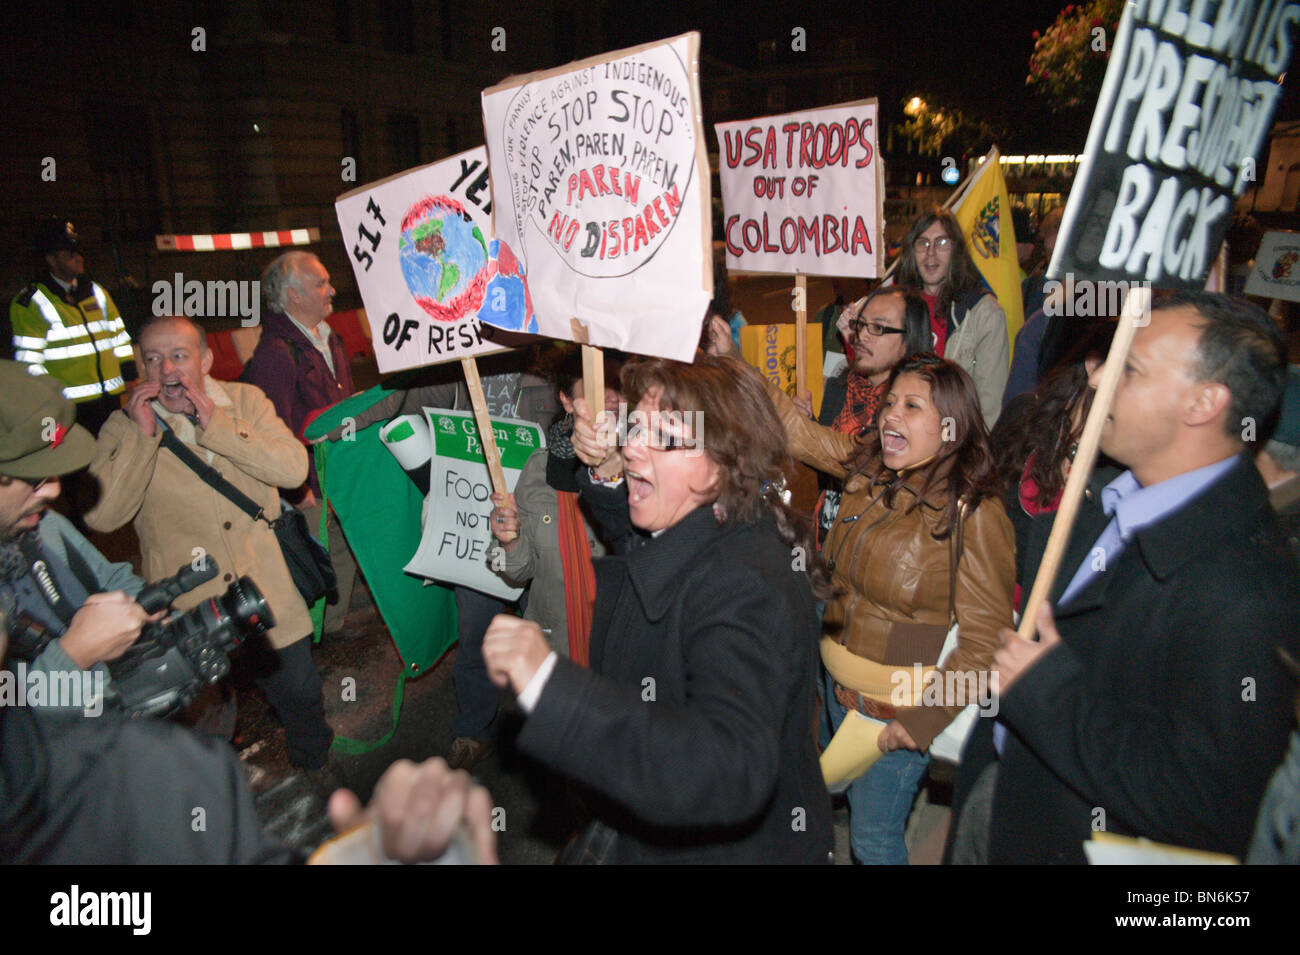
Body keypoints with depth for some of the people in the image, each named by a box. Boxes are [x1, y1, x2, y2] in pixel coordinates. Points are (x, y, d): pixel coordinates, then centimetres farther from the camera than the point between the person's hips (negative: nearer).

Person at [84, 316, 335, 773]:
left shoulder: (244, 400, 0)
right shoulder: (123, 429, -4)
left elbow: (293, 468, -15)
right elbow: (101, 515, -16)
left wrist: (215, 425, -20)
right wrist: (142, 435, -20)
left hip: (271, 602, 1)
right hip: (188, 614, -1)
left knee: (299, 695, 17)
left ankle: (322, 783, 44)